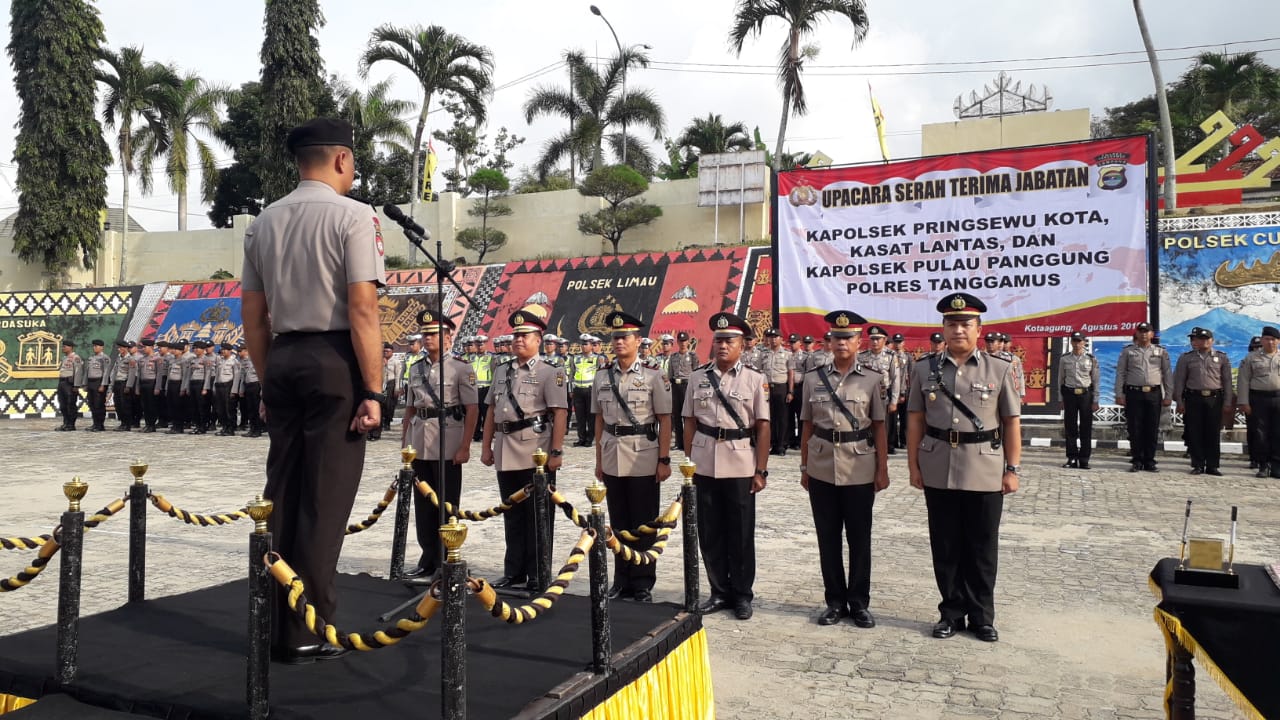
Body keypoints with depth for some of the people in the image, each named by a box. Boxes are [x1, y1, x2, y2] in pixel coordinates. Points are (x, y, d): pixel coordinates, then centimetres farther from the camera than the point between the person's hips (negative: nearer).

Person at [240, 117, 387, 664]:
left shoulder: (264, 222, 11)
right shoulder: (353, 216, -7)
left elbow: (253, 316, 13)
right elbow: (362, 309, -15)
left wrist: (269, 381, 20)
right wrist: (373, 391, -13)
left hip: (282, 359, 6)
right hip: (334, 362, -6)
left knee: (282, 494, 13)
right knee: (324, 498, -1)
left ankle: (275, 623, 22)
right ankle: (305, 633, 5)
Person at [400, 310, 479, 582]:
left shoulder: (460, 368, -4)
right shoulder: (416, 369, 12)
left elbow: (472, 410, -7)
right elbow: (410, 409, 16)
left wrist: (465, 447, -13)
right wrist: (404, 443, 11)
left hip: (448, 446, -5)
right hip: (420, 445, 5)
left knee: (446, 506, 3)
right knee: (423, 505, 10)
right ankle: (428, 562, 22)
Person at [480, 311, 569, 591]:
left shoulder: (549, 373, -4)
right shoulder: (501, 371, 14)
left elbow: (560, 414, -10)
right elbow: (491, 410, 17)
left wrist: (556, 452, -16)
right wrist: (486, 446, 13)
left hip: (536, 454, -6)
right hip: (505, 453, 6)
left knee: (538, 516, 2)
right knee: (512, 515, 14)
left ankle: (537, 575, 12)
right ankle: (514, 571, 24)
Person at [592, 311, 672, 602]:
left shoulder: (653, 376, -4)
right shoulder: (602, 377, 7)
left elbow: (664, 421, -4)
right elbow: (599, 420, 11)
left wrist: (664, 460, -8)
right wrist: (599, 460, 9)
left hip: (643, 458, -4)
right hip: (612, 458, 4)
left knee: (644, 523, 4)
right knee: (618, 522, 12)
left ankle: (643, 584, 16)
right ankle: (622, 581, 24)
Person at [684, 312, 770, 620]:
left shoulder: (755, 379, -2)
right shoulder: (697, 377, 5)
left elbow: (763, 427, -3)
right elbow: (690, 423, 8)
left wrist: (761, 470, -7)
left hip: (740, 466, -2)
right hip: (705, 465, 3)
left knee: (741, 533, 7)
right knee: (709, 532, 10)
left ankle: (742, 595, 21)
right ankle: (720, 591, 24)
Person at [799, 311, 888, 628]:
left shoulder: (872, 379, 0)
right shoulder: (814, 378, 4)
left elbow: (879, 428, 1)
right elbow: (807, 427, 7)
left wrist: (883, 469, -2)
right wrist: (804, 467, 6)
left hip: (859, 470, -1)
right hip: (822, 470, 2)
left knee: (859, 538, 7)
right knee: (828, 537, 8)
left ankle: (859, 602, 20)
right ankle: (835, 601, 21)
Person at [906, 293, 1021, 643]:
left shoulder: (999, 369, 1)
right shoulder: (925, 369, 3)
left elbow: (1012, 423, 2)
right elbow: (915, 420, 5)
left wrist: (1012, 469, -2)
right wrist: (913, 465, 1)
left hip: (986, 472, -1)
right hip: (938, 472, 1)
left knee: (982, 548, 8)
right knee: (945, 547, 9)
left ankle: (982, 616, 23)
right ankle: (952, 613, 23)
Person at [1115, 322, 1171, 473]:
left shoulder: (1161, 352, 11)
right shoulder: (1127, 351, 7)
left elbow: (1167, 374, 10)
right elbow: (1120, 374, 5)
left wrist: (1168, 396, 4)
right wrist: (1119, 395, -2)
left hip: (1154, 394, 1)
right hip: (1134, 393, -1)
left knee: (1152, 430, 3)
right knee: (1135, 429, -1)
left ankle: (1149, 461, 11)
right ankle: (1137, 461, 7)